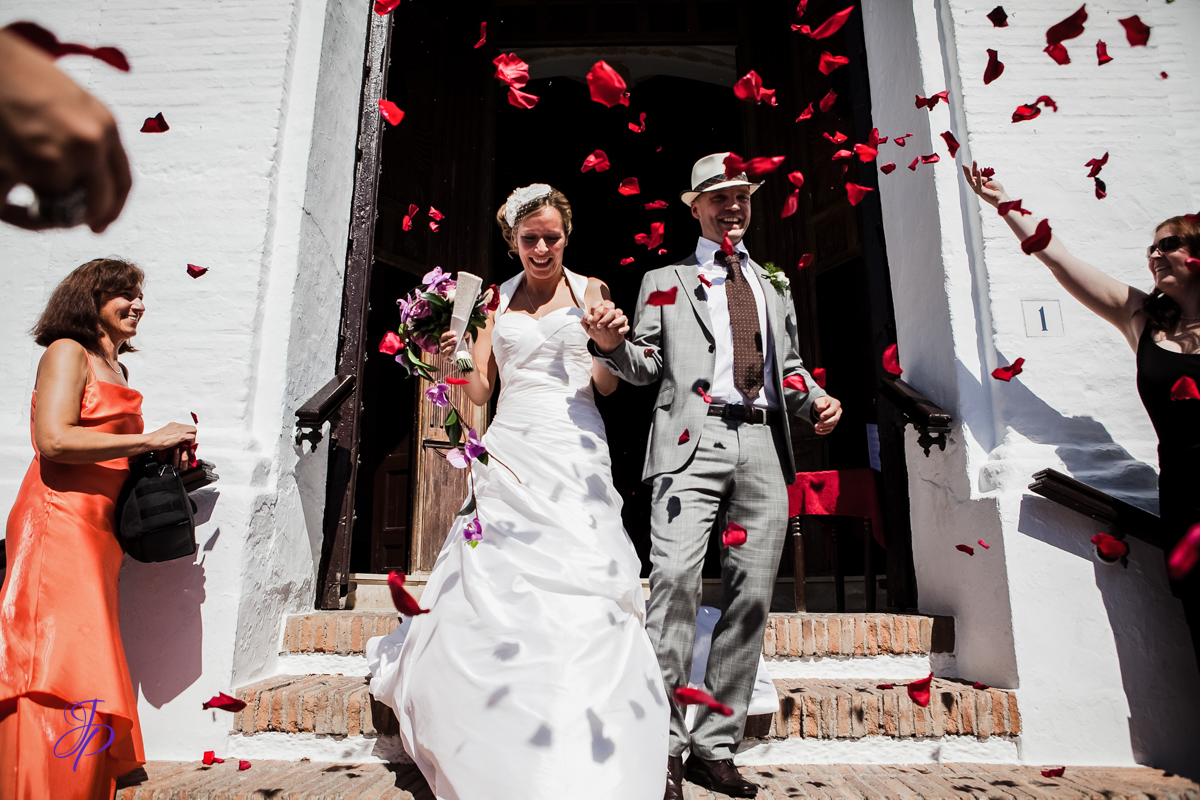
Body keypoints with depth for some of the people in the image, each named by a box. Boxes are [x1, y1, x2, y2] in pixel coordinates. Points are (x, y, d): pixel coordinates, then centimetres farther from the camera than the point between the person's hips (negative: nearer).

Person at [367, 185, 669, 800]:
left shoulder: (590, 290, 11)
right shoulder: (496, 298, 15)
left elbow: (606, 386, 6)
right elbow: (480, 389, 11)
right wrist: (452, 359, -8)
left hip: (575, 454, -2)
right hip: (511, 452, 2)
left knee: (579, 594, -12)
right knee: (496, 585, -3)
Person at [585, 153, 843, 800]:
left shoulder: (774, 286, 28)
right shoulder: (664, 280, 18)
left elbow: (789, 368, 25)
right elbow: (646, 366, 9)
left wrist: (816, 400, 4)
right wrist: (611, 344, -12)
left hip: (764, 447, 4)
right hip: (692, 440, -3)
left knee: (751, 594, 2)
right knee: (675, 581, -17)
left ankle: (714, 748, 13)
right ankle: (663, 748, -6)